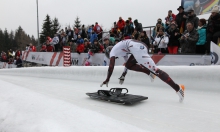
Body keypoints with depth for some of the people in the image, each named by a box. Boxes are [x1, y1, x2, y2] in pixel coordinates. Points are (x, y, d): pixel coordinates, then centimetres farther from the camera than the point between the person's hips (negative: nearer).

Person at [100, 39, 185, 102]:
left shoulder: (112, 51, 15)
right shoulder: (119, 49, 38)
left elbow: (111, 67, 4)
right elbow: (127, 63, 42)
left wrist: (107, 80, 11)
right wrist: (123, 76, 46)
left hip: (137, 48, -9)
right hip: (142, 46, 9)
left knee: (155, 70, -13)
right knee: (129, 65, 21)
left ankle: (177, 88, -17)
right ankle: (149, 72, 5)